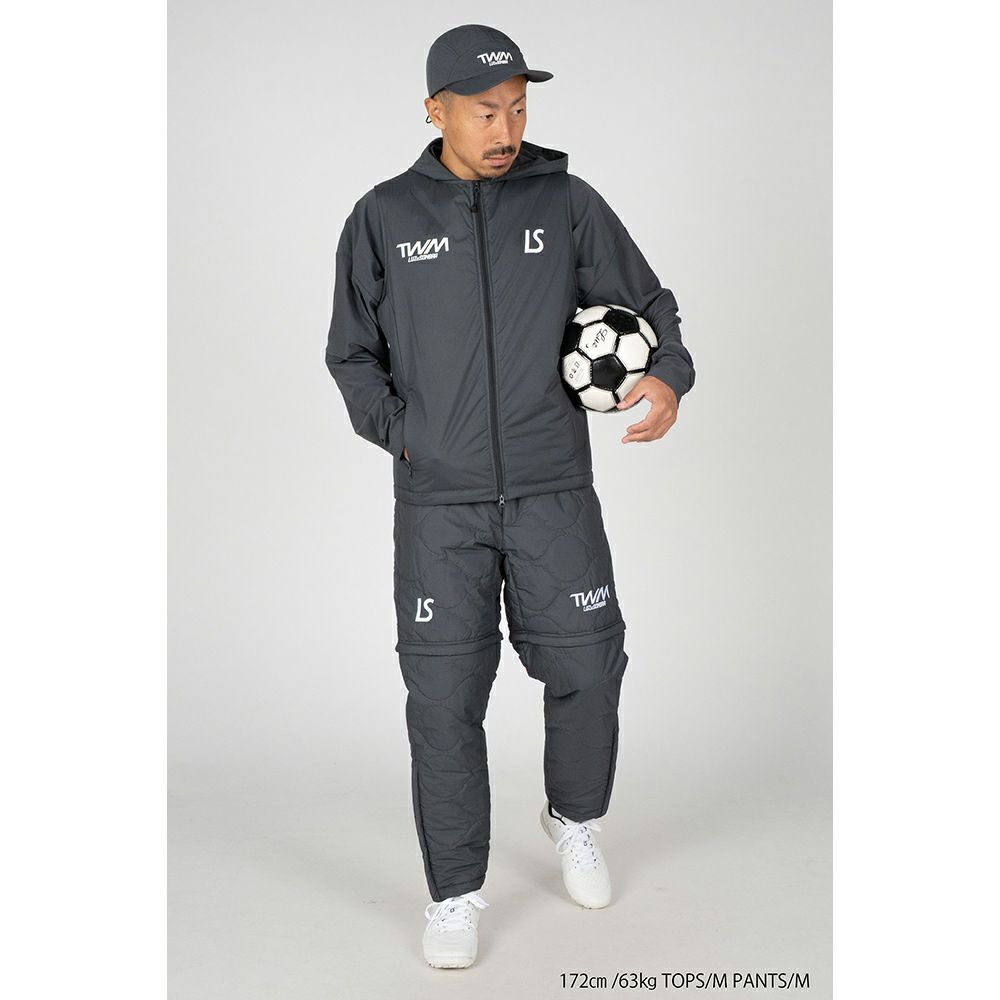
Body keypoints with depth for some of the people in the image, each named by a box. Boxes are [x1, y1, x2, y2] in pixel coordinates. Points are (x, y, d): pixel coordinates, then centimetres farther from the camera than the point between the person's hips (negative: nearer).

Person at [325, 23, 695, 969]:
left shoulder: (567, 202, 3)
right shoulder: (383, 218, 4)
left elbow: (648, 305, 9)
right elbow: (353, 356, 12)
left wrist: (668, 377, -11)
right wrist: (401, 433, -1)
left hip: (554, 497, 1)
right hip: (438, 506, 0)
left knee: (586, 671, 5)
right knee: (444, 698, -1)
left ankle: (576, 821, 36)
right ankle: (454, 894, 16)